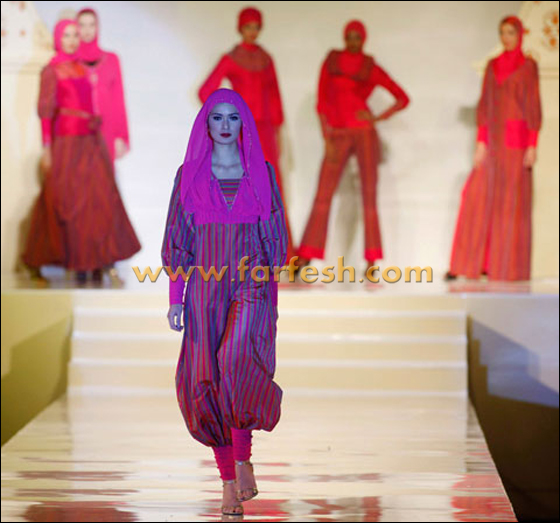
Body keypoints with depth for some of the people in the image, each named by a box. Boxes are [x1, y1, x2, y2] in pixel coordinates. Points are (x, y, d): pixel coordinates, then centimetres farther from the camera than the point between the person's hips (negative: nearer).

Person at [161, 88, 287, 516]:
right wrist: (176, 298, -1)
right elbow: (177, 239, 6)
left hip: (252, 286, -1)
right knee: (208, 380, -2)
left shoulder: (262, 172, 7)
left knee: (236, 362, -27)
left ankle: (243, 458, -12)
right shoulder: (190, 175, 7)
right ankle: (229, 482, 9)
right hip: (206, 286, 1)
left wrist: (273, 294, 1)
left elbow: (275, 236, 8)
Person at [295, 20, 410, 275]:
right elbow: (322, 102, 4)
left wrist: (378, 118, -5)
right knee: (323, 195, -4)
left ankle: (371, 260, -5)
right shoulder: (331, 61, 7)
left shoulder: (372, 68, 4)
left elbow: (403, 98, 8)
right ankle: (305, 258, -2)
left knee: (369, 195, -5)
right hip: (337, 136, 1)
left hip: (364, 132, -1)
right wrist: (326, 139, -5)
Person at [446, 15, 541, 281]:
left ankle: (509, 266, 1)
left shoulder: (528, 66, -1)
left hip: (516, 138, -5)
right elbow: (484, 105, 11)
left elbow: (534, 107, -5)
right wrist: (480, 142, 3)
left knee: (512, 200, -5)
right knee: (477, 197, -3)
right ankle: (471, 262, -1)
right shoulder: (492, 66, 13)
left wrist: (532, 146, -12)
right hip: (493, 139, 5)